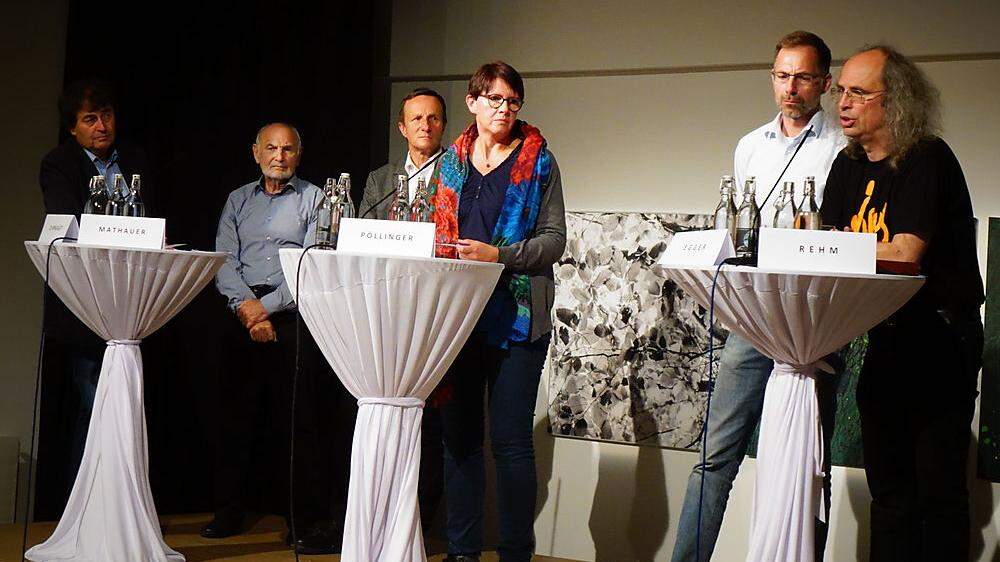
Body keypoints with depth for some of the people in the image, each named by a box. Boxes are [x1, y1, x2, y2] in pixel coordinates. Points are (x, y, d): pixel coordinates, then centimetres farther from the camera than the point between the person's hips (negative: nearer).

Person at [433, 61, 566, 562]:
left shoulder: (536, 160, 4)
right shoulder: (453, 161, 14)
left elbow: (554, 239, -2)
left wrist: (500, 255, -15)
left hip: (516, 313, -4)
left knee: (510, 440, -4)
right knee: (458, 434, 7)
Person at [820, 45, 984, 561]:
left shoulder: (927, 160, -14)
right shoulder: (849, 166, 11)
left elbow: (905, 254, -24)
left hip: (942, 340, -8)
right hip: (886, 340, 8)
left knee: (938, 489, -5)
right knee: (888, 489, 11)